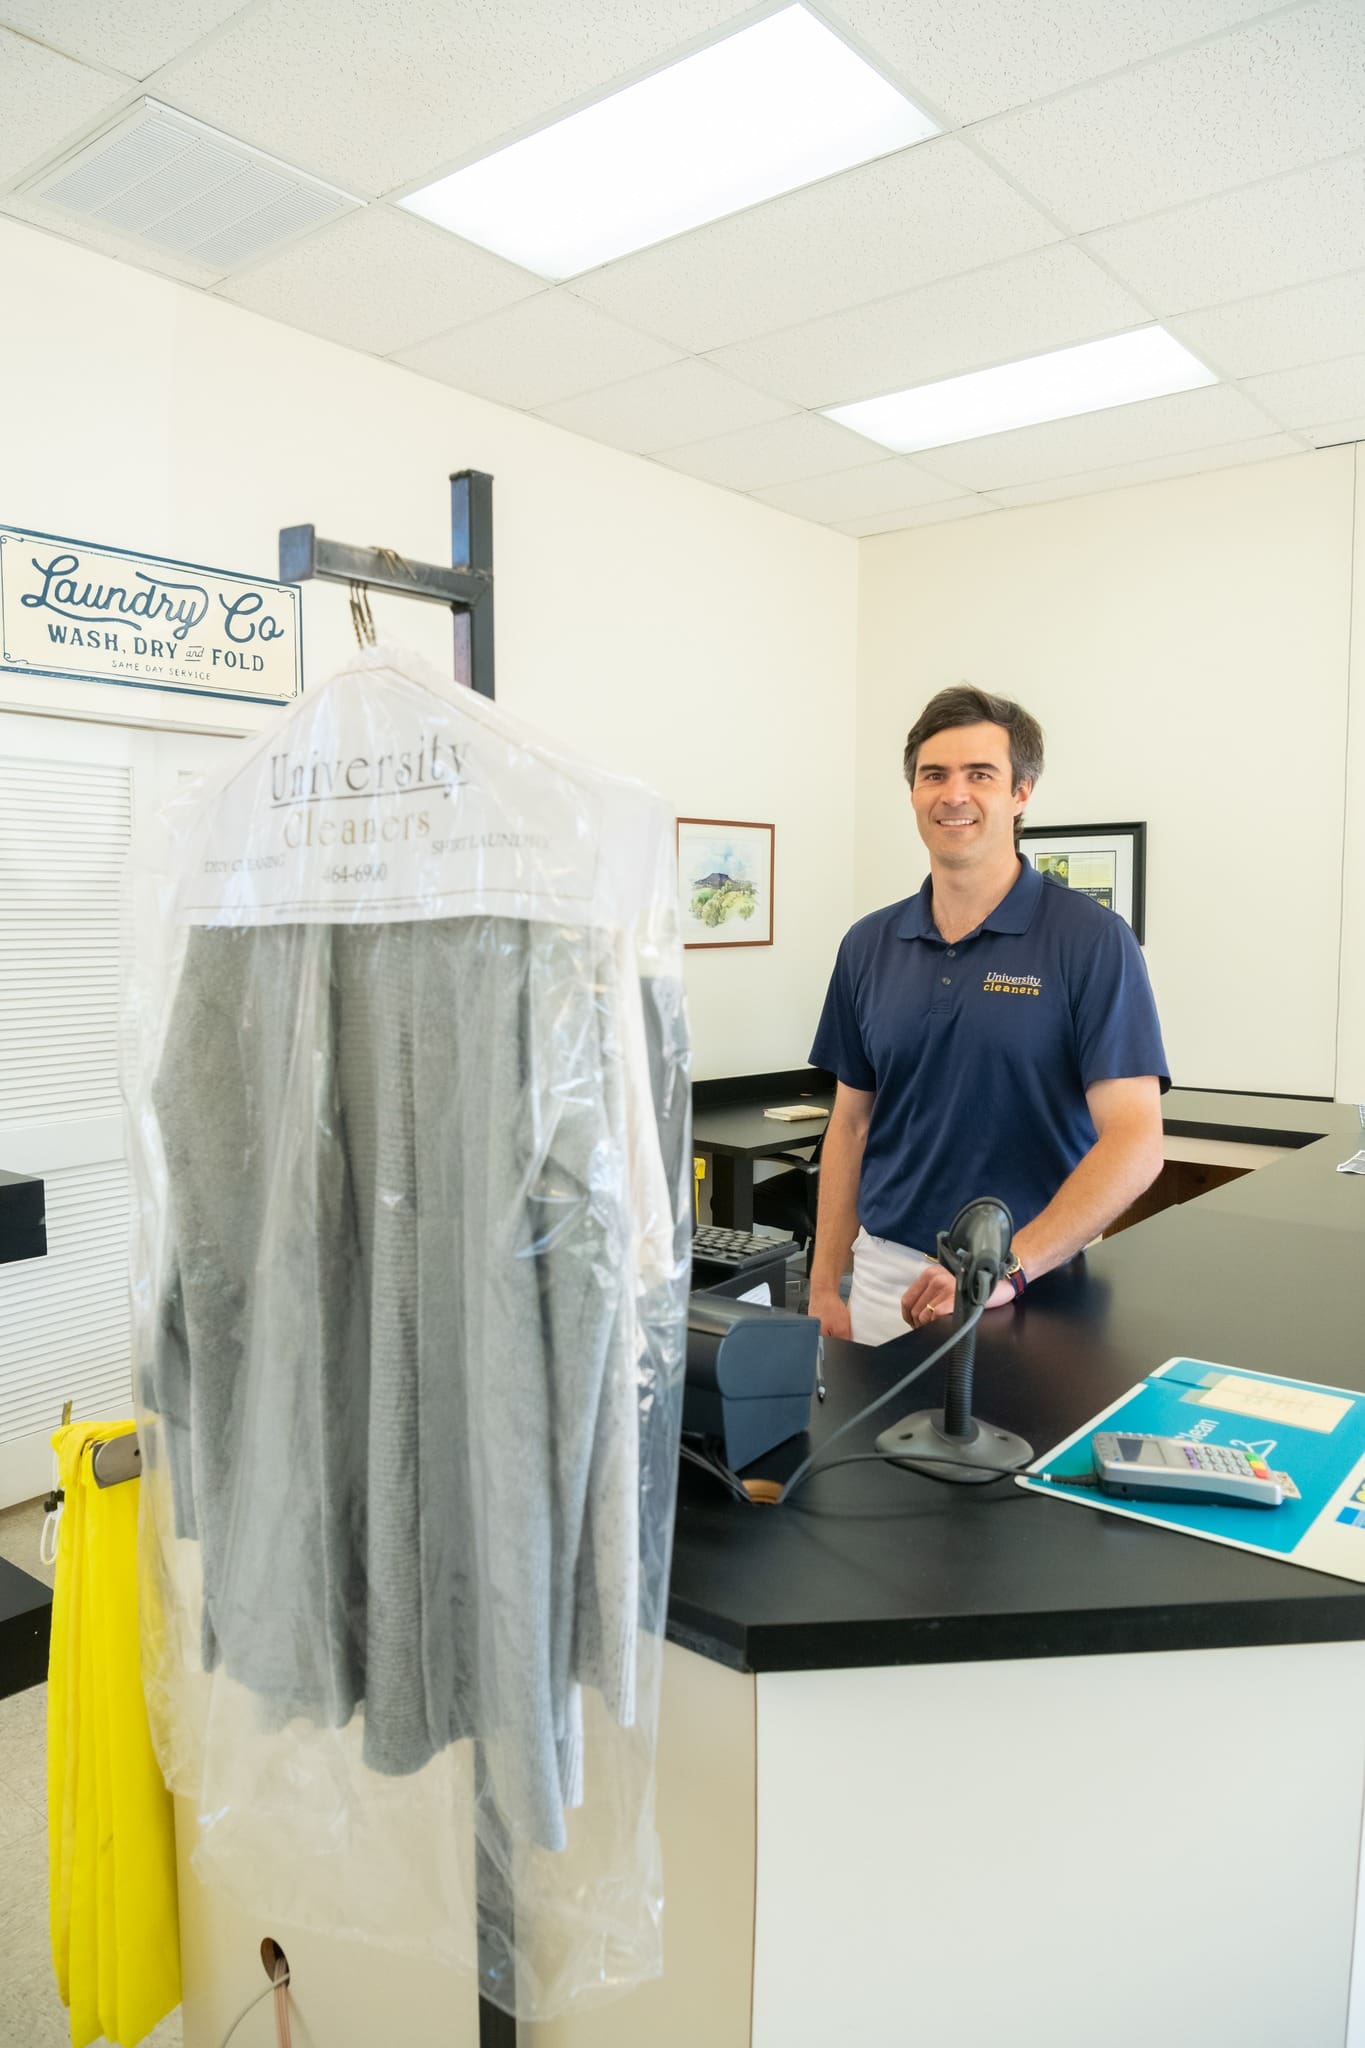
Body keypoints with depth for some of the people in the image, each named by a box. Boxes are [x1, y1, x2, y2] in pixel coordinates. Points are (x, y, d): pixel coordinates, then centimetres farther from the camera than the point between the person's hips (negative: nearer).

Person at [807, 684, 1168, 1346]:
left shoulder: (1091, 939, -9)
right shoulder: (868, 945, 4)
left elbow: (1135, 1141, -16)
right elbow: (851, 1125, 9)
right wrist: (824, 1288, 3)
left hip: (1031, 1286, -3)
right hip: (883, 1275, 4)